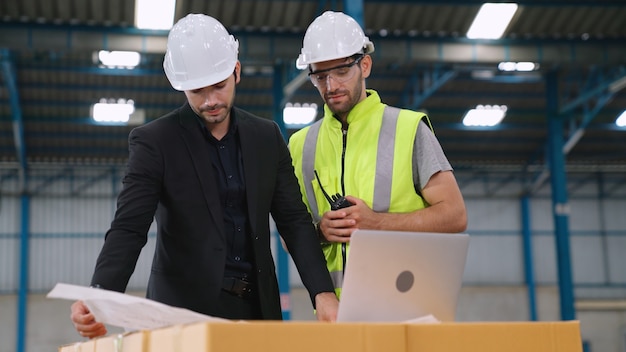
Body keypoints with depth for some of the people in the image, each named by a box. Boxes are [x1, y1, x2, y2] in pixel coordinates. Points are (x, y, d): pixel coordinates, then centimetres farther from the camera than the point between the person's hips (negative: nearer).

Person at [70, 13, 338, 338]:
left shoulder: (267, 136, 5)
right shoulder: (154, 141, -6)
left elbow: (294, 220, 5)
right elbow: (128, 229, -13)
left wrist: (323, 292, -9)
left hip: (257, 307, 3)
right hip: (185, 311, -3)